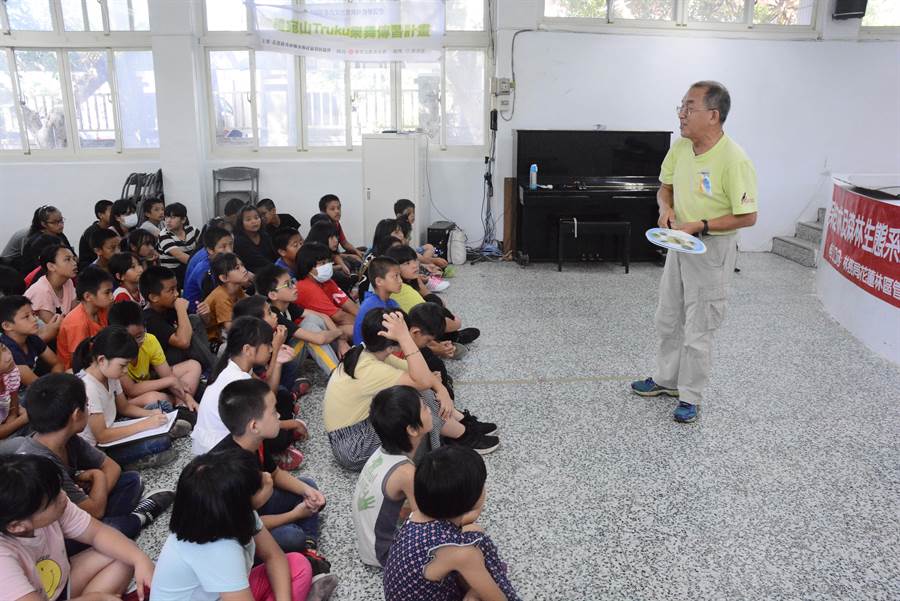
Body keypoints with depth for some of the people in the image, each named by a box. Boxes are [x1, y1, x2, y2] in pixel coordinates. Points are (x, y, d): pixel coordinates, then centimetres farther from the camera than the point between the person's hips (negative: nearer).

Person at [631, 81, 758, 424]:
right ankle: (666, 379, 38)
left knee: (698, 330, 3)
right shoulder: (680, 148, -2)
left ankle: (690, 397, 20)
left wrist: (700, 226, -24)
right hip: (680, 243, 8)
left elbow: (747, 216, -18)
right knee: (668, 319, 19)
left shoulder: (734, 160, -23)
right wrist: (666, 208, -8)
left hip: (712, 249, -7)